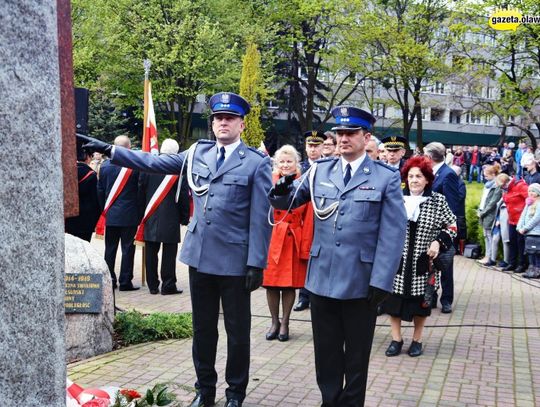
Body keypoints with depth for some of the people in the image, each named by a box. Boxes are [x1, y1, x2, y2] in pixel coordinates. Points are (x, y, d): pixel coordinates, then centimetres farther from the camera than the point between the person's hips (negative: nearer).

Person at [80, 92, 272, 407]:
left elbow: (261, 218, -9)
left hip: (235, 260, -4)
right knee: (203, 329, 15)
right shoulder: (198, 152, 8)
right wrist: (110, 150, 7)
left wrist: (257, 263, -13)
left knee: (237, 332, 9)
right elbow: (154, 162, 11)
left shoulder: (257, 162, -6)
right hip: (199, 255, 4)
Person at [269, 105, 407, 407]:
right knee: (326, 353, 15)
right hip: (323, 277, 3)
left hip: (362, 281, -3)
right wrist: (281, 192, -14)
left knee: (356, 355, 14)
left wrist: (381, 281, -13)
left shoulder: (387, 177, -5)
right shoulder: (319, 171, 5)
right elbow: (289, 202, 11)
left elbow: (393, 233, -8)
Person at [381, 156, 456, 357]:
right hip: (396, 260, 1)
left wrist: (439, 242, -10)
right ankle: (396, 339, 20)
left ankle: (417, 340, 26)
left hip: (422, 262, -1)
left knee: (420, 301, 9)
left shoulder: (438, 201, -3)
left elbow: (451, 225, 5)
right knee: (393, 299, 5)